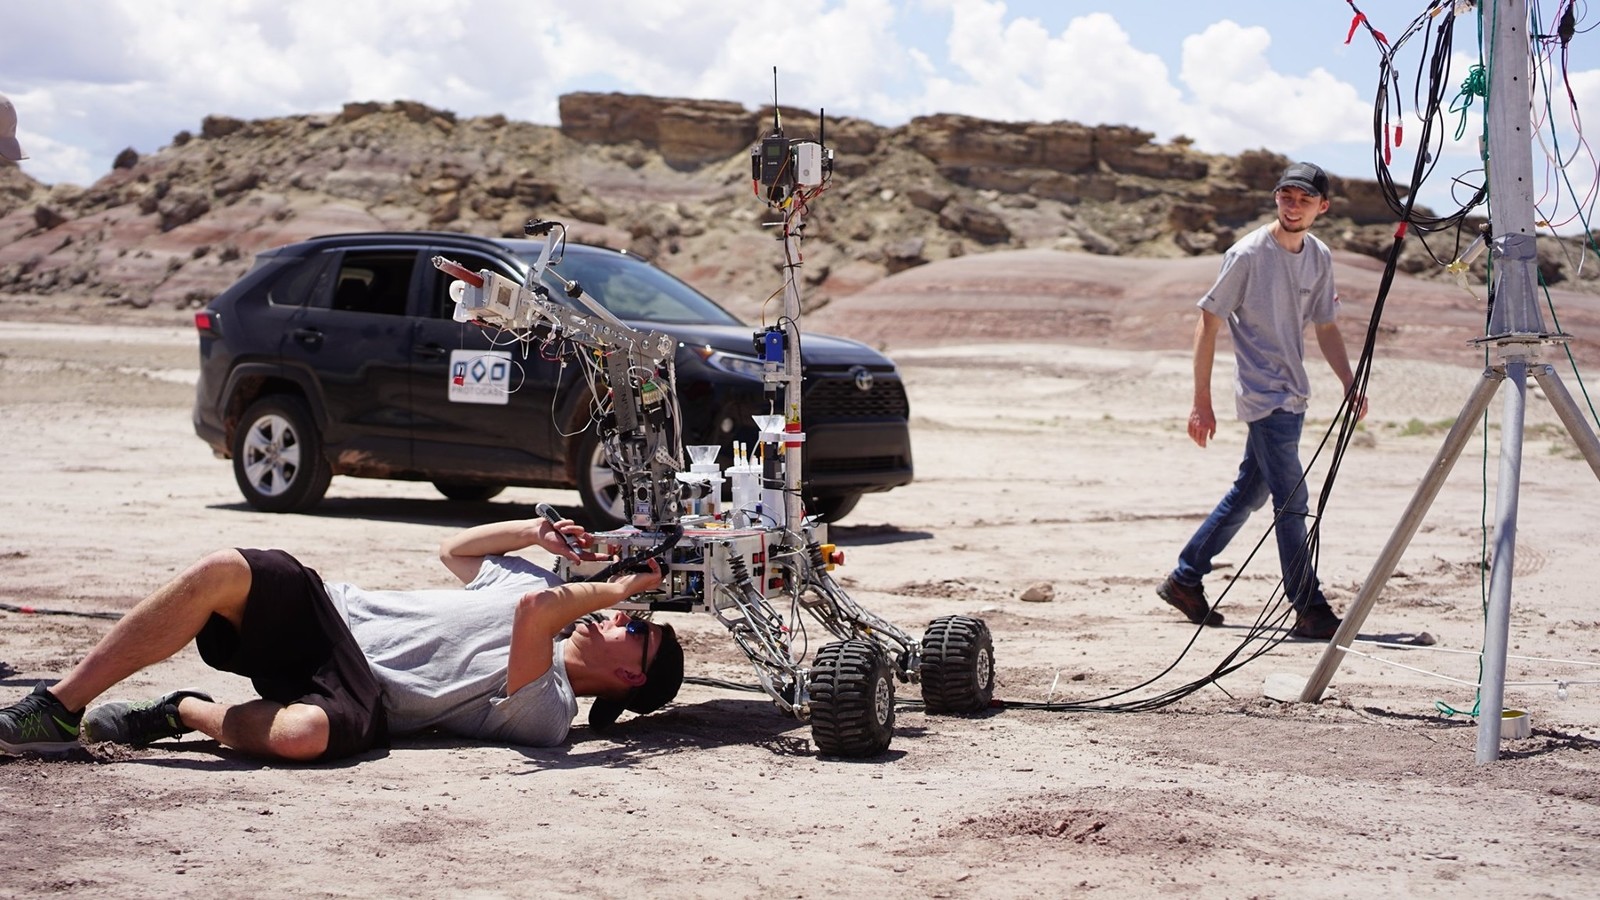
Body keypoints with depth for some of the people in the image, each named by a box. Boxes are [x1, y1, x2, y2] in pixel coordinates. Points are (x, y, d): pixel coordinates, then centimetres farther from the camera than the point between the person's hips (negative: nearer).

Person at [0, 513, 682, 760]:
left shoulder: (548, 713, -10)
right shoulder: (539, 584, 18)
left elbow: (534, 611, -29)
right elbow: (453, 550, 28)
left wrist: (619, 588, -12)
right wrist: (537, 532, 13)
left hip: (364, 690, -7)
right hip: (334, 609, 7)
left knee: (303, 734, -44)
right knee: (225, 572, -24)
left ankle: (182, 712, -13)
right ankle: (57, 709, -19)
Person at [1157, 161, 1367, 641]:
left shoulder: (1319, 257, 7)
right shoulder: (1248, 254, -12)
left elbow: (1325, 326, 18)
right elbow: (1208, 322, -9)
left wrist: (1350, 382, 6)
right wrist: (1202, 401, -12)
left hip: (1292, 395, 7)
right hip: (1262, 394, -7)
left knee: (1248, 492, 13)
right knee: (1291, 501, -10)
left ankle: (1184, 579, 24)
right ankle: (1310, 611, -6)